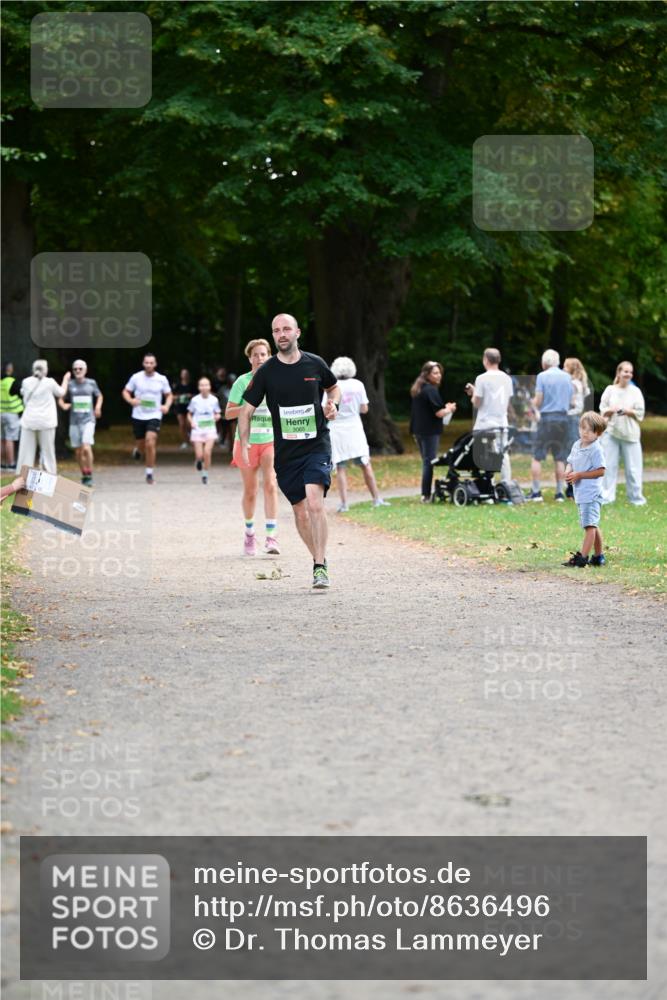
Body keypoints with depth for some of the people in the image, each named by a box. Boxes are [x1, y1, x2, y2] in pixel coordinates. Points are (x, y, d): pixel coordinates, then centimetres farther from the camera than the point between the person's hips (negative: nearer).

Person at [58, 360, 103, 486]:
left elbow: (99, 396, 20)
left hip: (88, 420, -2)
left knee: (86, 447, -20)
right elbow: (61, 400, 9)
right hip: (74, 422, 2)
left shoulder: (91, 383, 3)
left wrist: (98, 406, 2)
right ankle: (84, 476, 23)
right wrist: (63, 405, -13)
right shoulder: (70, 385, 3)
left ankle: (89, 476, -10)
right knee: (78, 452, 6)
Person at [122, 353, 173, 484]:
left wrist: (166, 406, -8)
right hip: (138, 416, 2)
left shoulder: (162, 379, 0)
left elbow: (169, 395, 12)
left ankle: (150, 472, -10)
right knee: (141, 446, 9)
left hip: (154, 416, -2)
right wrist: (130, 400, -14)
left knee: (150, 442, -20)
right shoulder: (136, 377, -1)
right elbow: (126, 392, 7)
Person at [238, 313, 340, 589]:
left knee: (315, 502, -19)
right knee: (300, 510, 6)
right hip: (285, 451, 2)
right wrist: (244, 443, -9)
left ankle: (320, 567, -17)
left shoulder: (315, 364, 1)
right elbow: (246, 410, 3)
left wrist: (333, 404, 0)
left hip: (317, 445, -2)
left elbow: (334, 388, 22)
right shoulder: (266, 372, -1)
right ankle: (319, 560, 25)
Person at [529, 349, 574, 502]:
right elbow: (571, 401, 11)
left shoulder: (542, 376, -6)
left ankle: (536, 492, -1)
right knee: (560, 458, 7)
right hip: (563, 418, 4)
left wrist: (533, 402, 13)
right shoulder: (567, 377, 7)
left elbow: (538, 402, -8)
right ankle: (560, 493, 5)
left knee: (537, 457, 2)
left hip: (546, 418, -4)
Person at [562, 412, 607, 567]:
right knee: (593, 525, 17)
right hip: (580, 493, 9)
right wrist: (568, 471, -4)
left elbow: (600, 471, -17)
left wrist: (579, 475, -19)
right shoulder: (577, 445, 10)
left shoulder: (596, 449, -14)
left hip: (591, 493, -9)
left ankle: (582, 557, -13)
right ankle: (599, 556, 27)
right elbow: (571, 462, 20)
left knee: (589, 525, -10)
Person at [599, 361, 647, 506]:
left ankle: (636, 497, 8)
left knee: (633, 467, -1)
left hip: (630, 434, -1)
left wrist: (627, 411, -16)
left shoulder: (635, 391, 3)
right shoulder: (610, 390, 5)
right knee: (609, 466, 0)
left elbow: (640, 413, 0)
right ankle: (606, 496, 6)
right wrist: (611, 410, -15)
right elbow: (603, 410, 5)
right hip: (611, 432, 1)